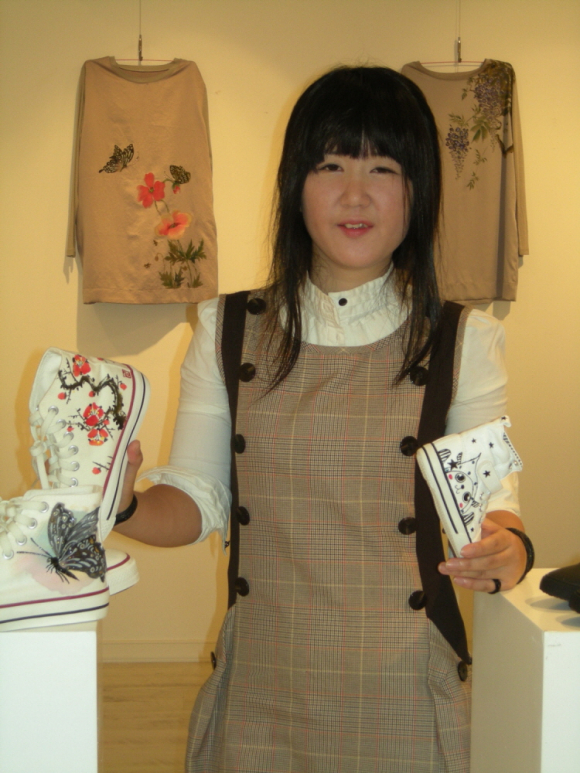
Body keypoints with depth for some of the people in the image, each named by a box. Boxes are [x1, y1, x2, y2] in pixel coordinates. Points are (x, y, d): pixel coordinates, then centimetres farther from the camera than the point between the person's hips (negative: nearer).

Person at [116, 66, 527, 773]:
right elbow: (198, 500, 4)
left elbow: (495, 503, -2)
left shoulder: (464, 341, -2)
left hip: (400, 696, -1)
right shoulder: (225, 332, 2)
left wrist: (504, 551, -24)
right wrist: (124, 506, -16)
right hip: (260, 689, 2)